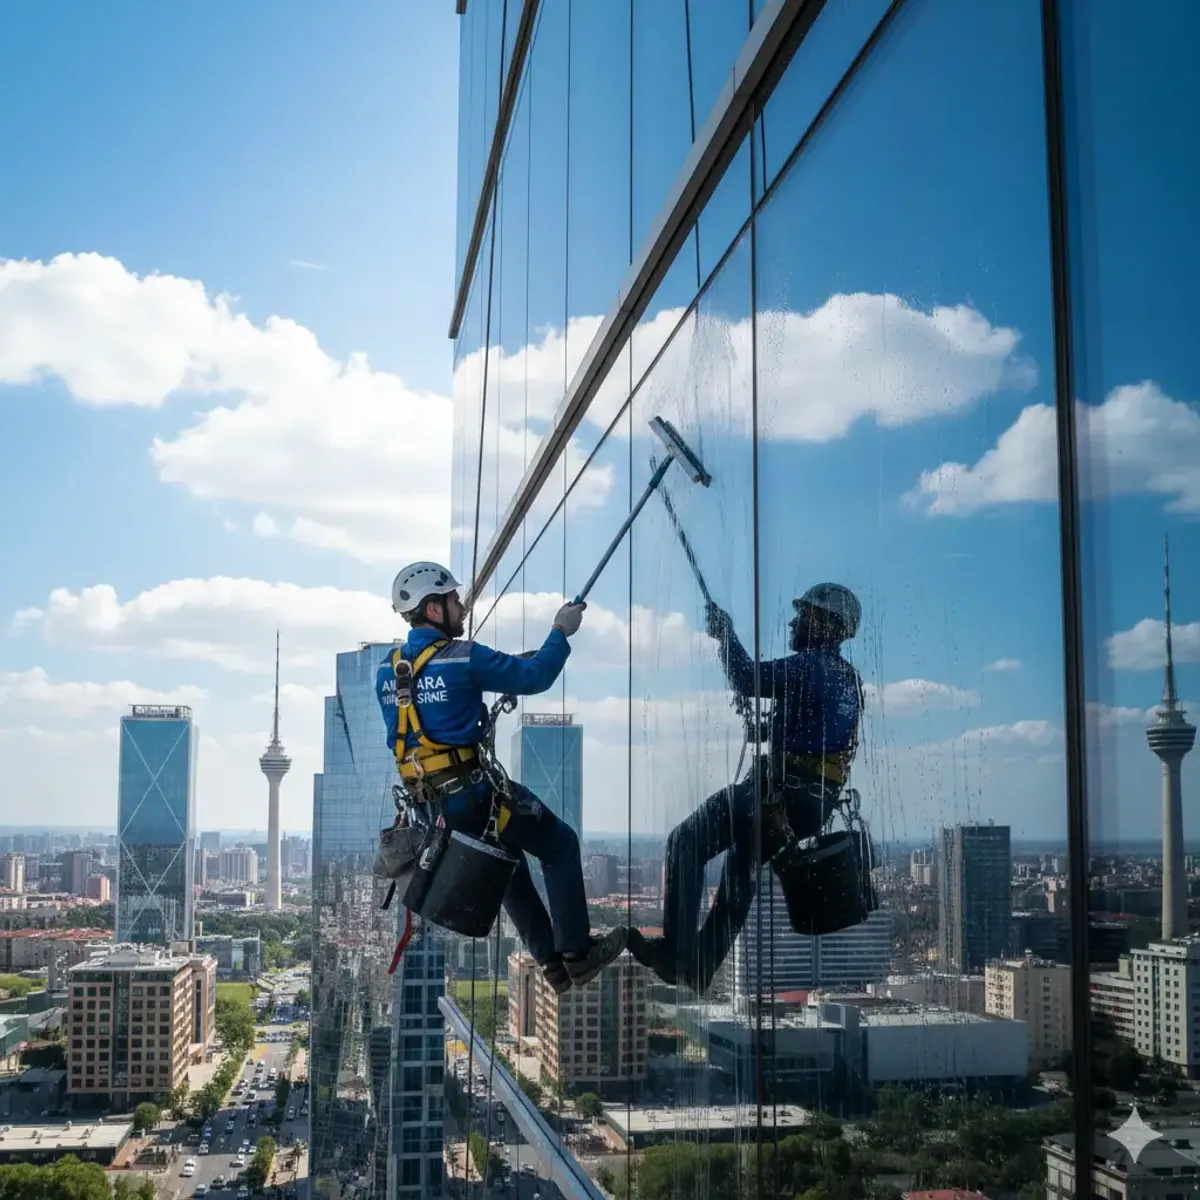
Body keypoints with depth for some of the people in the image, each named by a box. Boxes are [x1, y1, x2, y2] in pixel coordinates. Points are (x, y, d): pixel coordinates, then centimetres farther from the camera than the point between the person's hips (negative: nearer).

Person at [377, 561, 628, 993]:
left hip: (432, 799, 8)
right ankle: (577, 953, 9)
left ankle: (551, 963, 26)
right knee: (560, 845, 9)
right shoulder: (464, 658, -15)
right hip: (473, 791, -7)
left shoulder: (386, 670, 6)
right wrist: (561, 632, 6)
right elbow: (534, 677, -8)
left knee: (507, 865, 23)